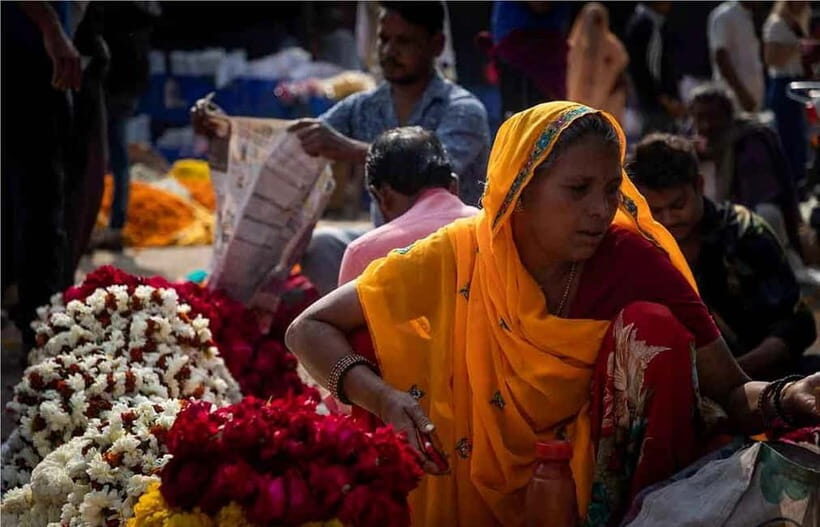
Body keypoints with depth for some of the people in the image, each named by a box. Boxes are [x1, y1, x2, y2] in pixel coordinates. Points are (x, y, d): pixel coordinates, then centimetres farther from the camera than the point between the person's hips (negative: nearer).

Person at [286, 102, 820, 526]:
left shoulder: (633, 260, -15)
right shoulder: (457, 259, -15)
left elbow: (733, 393, -14)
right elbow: (310, 329, -10)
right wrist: (384, 398, -29)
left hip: (609, 475, 0)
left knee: (650, 325, -21)